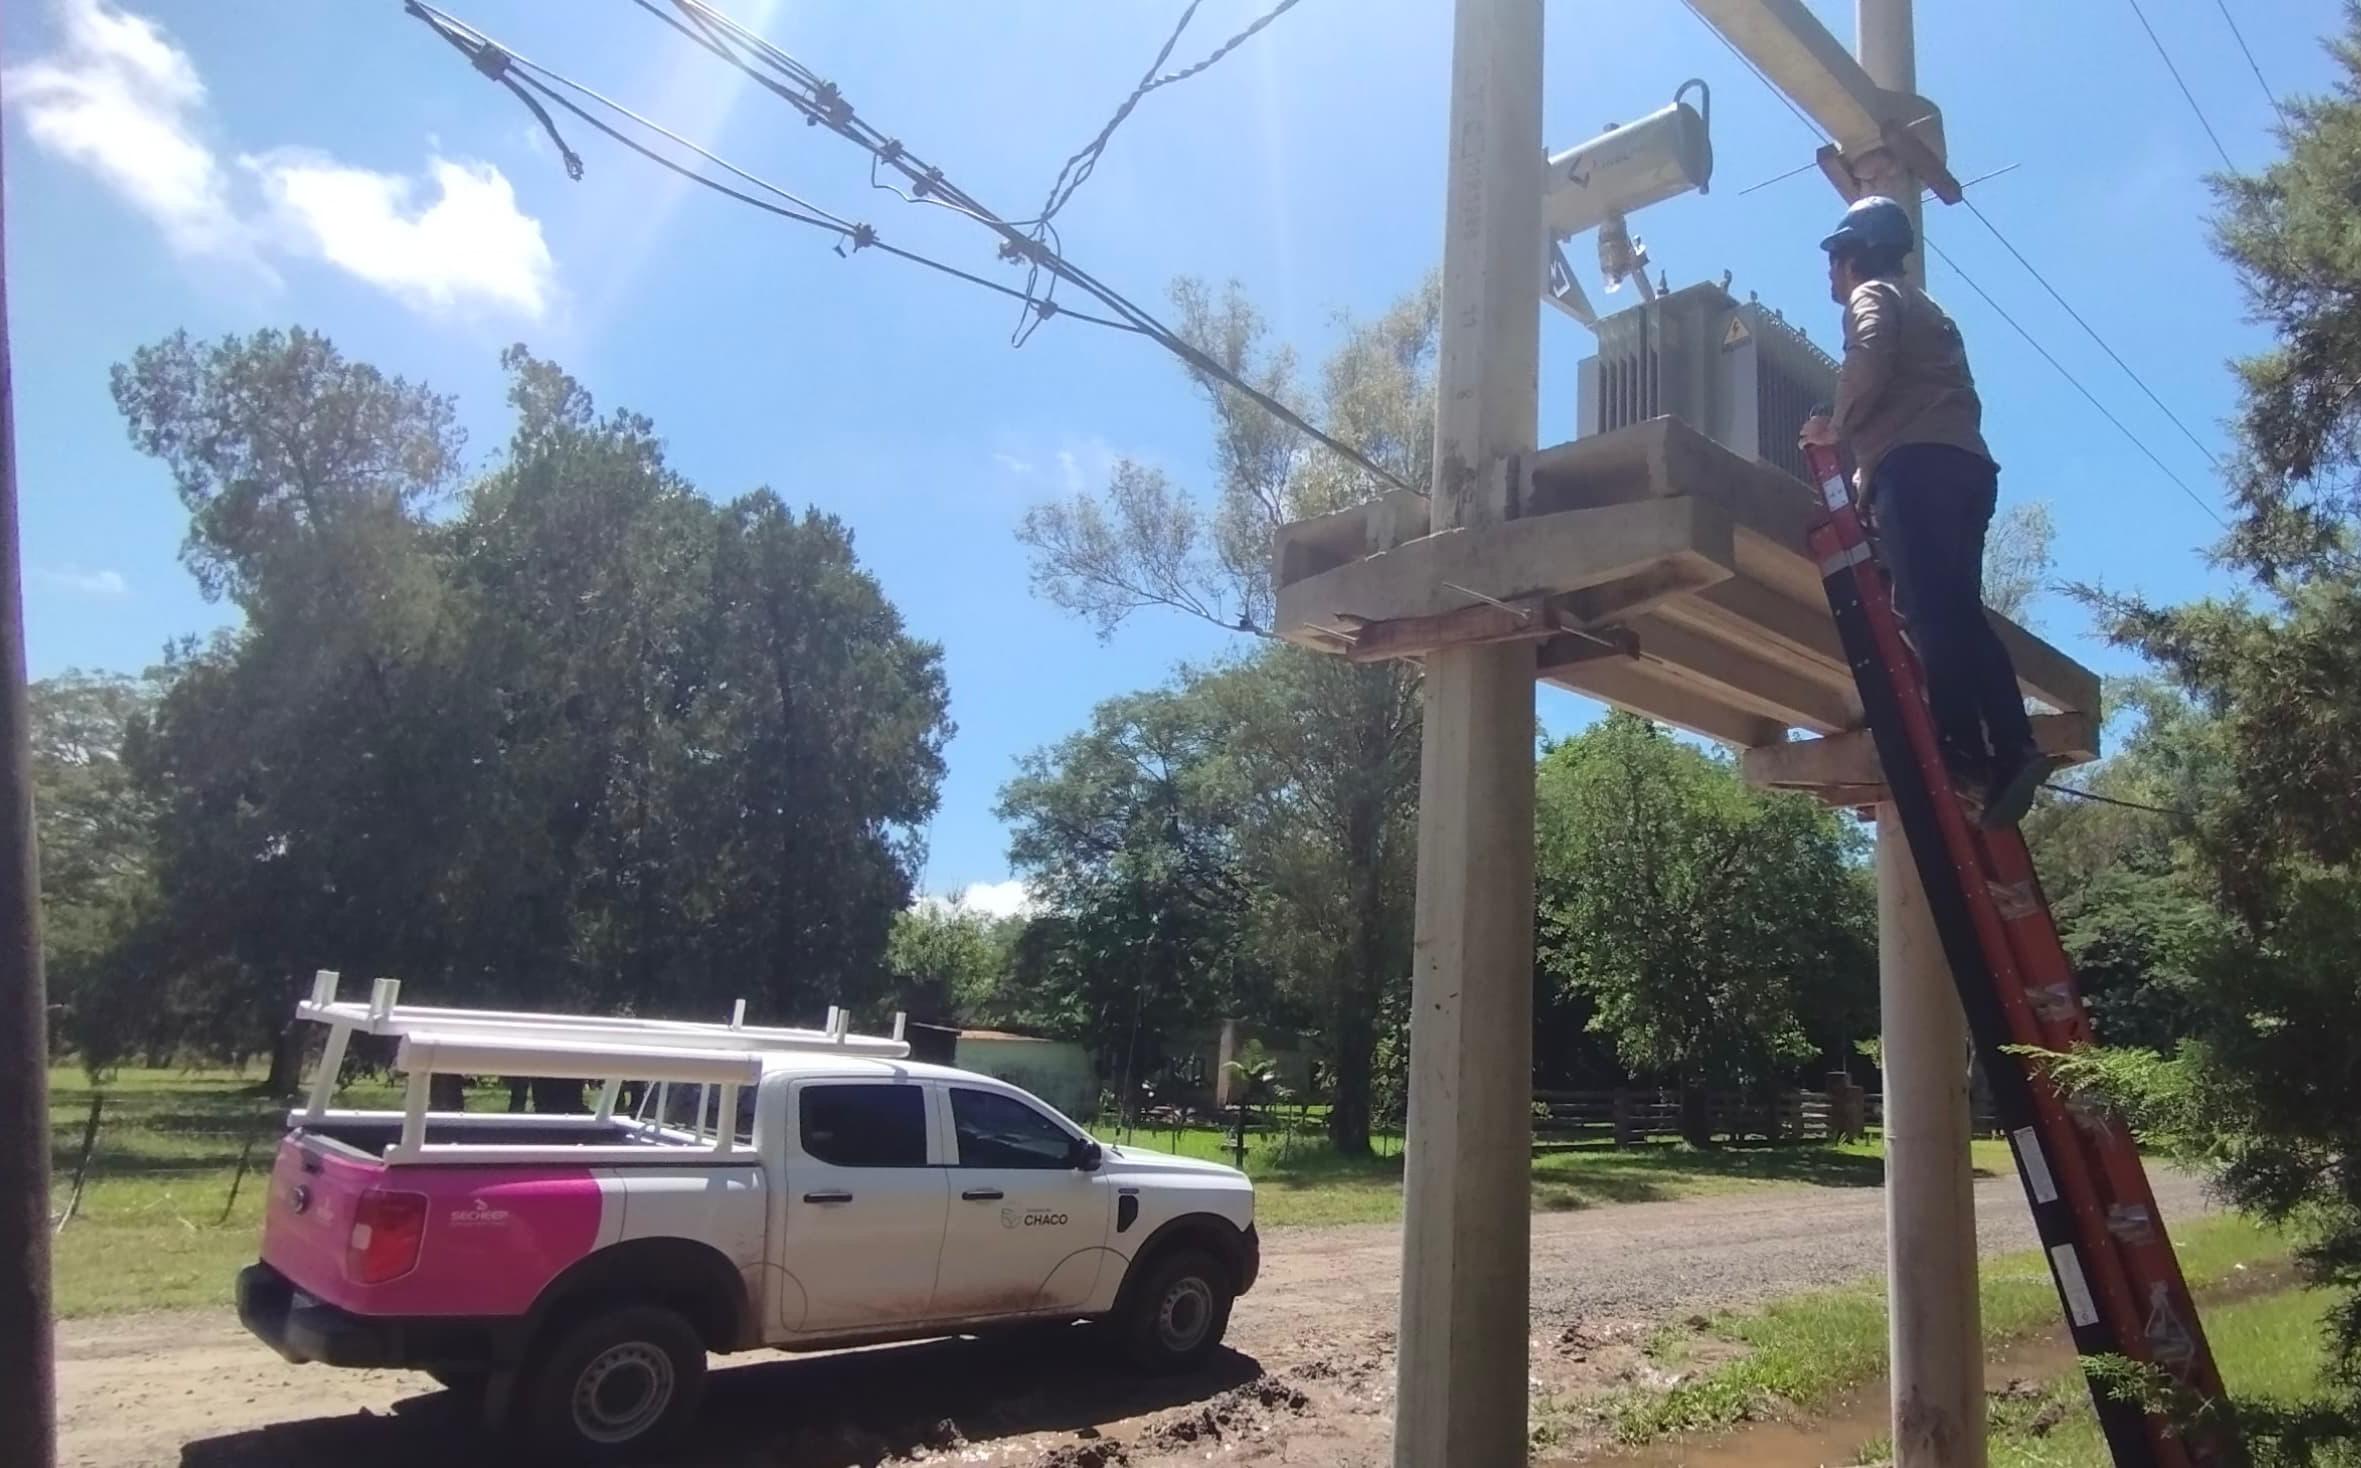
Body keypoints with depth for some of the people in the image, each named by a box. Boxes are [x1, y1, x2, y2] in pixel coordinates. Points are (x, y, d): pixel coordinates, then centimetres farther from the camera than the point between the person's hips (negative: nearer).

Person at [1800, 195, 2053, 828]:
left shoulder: (1873, 295, 10)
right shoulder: (1923, 307, 37)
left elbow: (1868, 362, -13)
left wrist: (1838, 427, 0)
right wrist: (1865, 465, 28)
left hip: (1917, 464, -9)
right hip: (1964, 462, 9)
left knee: (1931, 611, -19)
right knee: (1958, 610, 2)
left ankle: (1964, 753, -29)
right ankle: (2010, 750, -9)